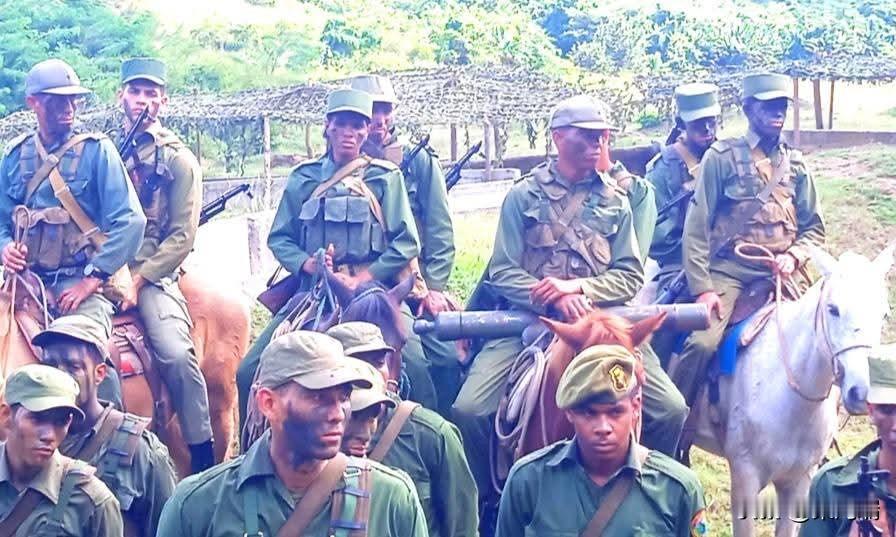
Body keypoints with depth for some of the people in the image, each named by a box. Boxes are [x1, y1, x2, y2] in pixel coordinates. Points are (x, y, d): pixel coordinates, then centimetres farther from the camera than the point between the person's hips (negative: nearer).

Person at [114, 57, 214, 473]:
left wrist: (137, 280, -11)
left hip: (153, 275, -3)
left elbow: (182, 236, -1)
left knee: (177, 354, -23)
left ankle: (203, 456, -11)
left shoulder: (178, 160, 6)